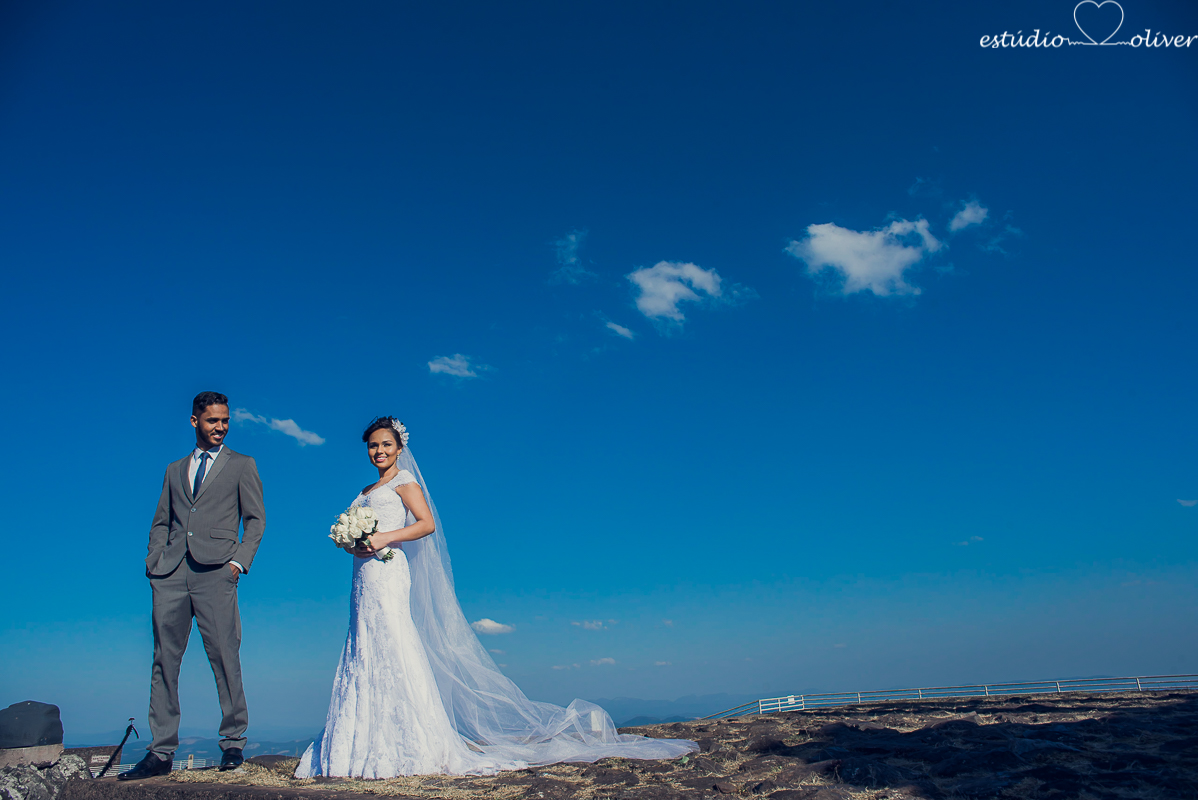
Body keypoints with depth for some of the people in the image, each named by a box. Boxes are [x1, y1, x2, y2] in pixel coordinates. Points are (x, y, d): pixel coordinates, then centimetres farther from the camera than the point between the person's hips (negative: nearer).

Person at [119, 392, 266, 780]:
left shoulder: (241, 465, 12)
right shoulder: (175, 470, 22)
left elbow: (255, 519, 6)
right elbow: (161, 522, 20)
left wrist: (240, 561, -6)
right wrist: (154, 560, 4)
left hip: (215, 573, -3)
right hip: (170, 575, 4)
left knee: (224, 658, -4)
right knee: (164, 662, 3)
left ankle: (233, 743, 7)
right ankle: (161, 752, 9)